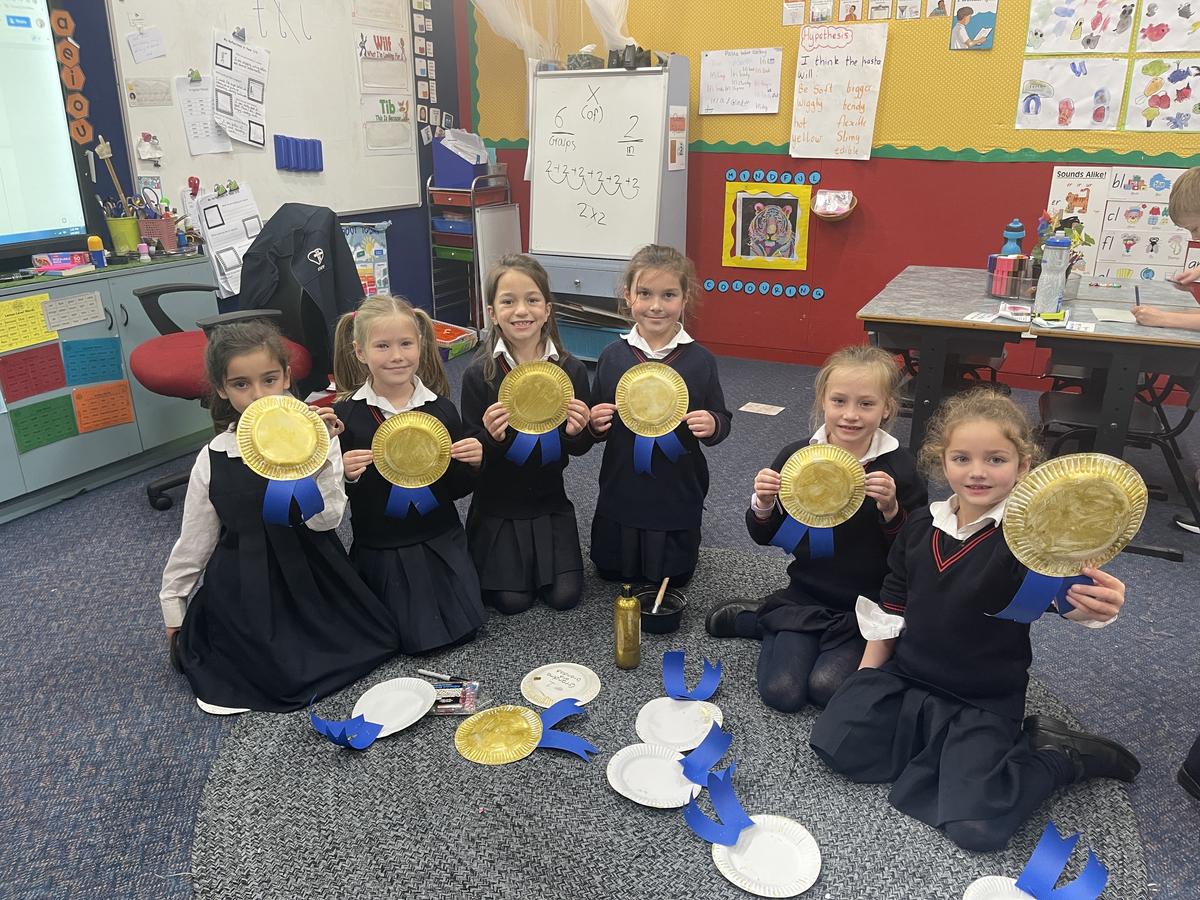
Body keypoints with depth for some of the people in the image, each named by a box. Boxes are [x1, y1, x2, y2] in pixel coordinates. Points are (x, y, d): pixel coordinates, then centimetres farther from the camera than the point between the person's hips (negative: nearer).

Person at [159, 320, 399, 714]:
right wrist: (173, 610, 13)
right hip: (244, 589, -1)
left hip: (311, 575, 1)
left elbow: (324, 520, -18)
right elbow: (194, 542, 6)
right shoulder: (213, 460, -6)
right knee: (285, 680, -8)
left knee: (377, 640, -5)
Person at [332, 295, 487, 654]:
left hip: (440, 541, 2)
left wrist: (472, 463, -16)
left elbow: (455, 490, 4)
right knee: (420, 639, -1)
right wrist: (345, 476, -24)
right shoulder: (346, 414, -11)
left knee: (465, 626, 1)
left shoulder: (441, 408, -5)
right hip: (380, 549, -2)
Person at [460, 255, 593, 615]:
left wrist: (576, 432, -23)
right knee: (512, 600, -3)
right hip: (497, 505, -2)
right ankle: (483, 554, 27)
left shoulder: (570, 369, -9)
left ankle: (542, 553, 29)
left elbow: (580, 448, -1)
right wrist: (491, 437, -29)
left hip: (549, 501, 2)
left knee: (565, 595, -1)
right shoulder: (478, 374, -14)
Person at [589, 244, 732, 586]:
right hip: (620, 491, 2)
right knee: (611, 571, 17)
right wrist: (596, 425, -16)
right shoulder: (612, 356, -5)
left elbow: (722, 420, -2)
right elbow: (598, 426, 6)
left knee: (672, 578, 15)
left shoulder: (700, 361, -10)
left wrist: (711, 425, -23)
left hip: (677, 495, -1)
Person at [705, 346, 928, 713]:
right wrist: (763, 504, -18)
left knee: (827, 687, -19)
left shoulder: (898, 467, -11)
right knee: (781, 690, -10)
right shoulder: (796, 456, -6)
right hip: (806, 595, 1)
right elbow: (764, 537, 3)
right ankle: (766, 621, 17)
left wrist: (891, 509, -26)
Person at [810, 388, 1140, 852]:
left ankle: (1061, 756, 11)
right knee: (835, 744, -12)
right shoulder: (922, 524, 0)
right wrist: (868, 673, 8)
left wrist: (1090, 605, -60)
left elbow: (1058, 585, -36)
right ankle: (937, 744, 7)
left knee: (976, 827, -15)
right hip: (905, 675, 4)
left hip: (984, 703, -4)